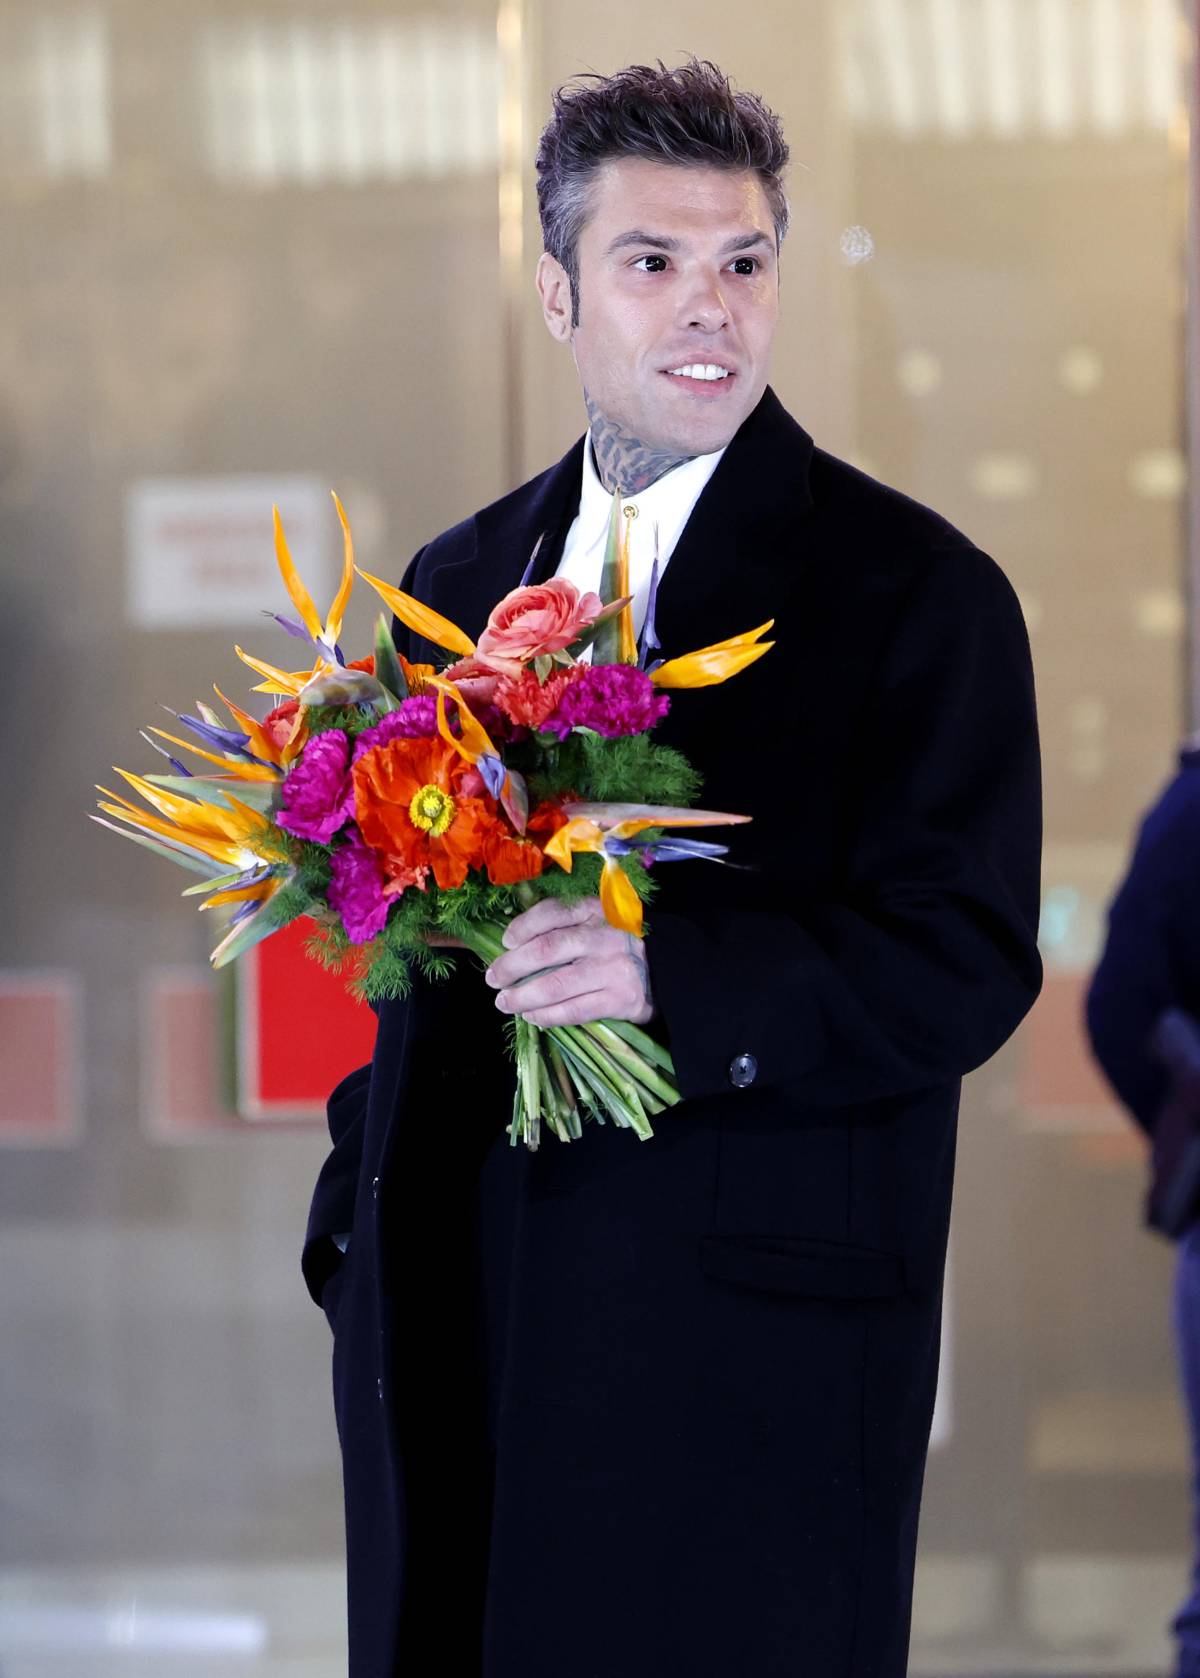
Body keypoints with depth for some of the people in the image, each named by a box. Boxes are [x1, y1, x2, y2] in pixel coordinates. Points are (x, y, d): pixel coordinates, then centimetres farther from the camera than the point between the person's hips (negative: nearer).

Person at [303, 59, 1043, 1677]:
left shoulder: (911, 589, -3)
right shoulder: (458, 583, 14)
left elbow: (965, 965, -11)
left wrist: (671, 974, -24)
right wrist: (360, 1228, 15)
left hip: (757, 1348, -5)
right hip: (453, 1331, 5)